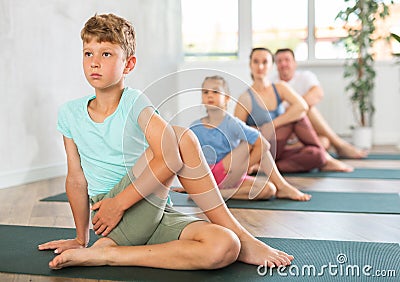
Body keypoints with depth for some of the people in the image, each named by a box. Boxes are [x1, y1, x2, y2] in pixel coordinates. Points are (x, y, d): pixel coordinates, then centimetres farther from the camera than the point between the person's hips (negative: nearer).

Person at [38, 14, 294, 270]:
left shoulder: (134, 102, -3)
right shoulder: (70, 114, 6)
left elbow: (170, 159, -18)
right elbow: (77, 178, 10)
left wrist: (120, 202, -19)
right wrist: (81, 238, 14)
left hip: (156, 215, 0)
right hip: (115, 220, 0)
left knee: (223, 248, -29)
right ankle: (242, 238, -15)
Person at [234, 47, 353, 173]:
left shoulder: (280, 88, 5)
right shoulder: (246, 99, -7)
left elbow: (302, 106, -15)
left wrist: (273, 124, -21)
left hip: (278, 151, 4)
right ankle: (325, 157, -10)